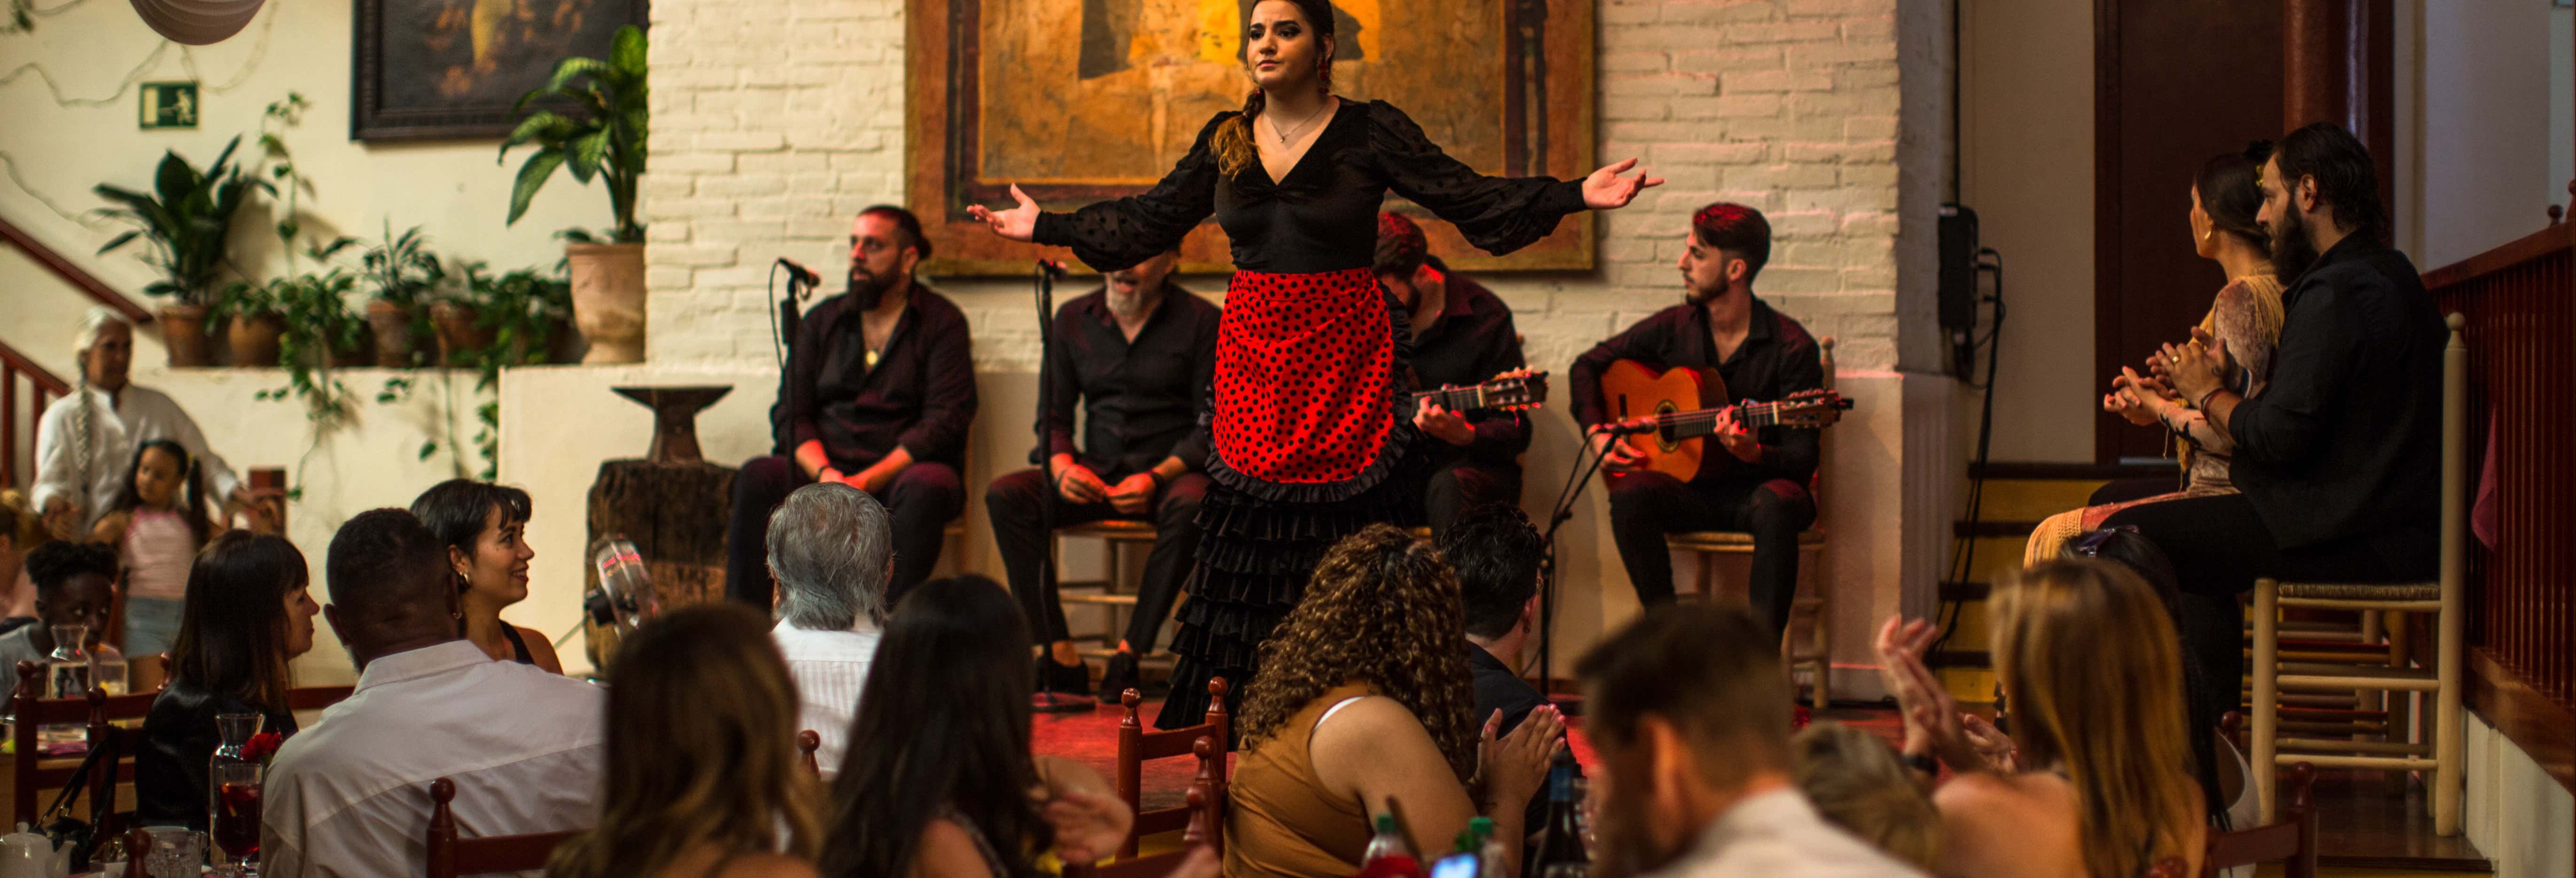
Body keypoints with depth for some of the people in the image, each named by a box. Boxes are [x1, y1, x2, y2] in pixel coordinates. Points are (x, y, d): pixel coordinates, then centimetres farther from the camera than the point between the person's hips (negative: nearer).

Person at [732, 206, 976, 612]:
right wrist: (825, 474, -14)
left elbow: (944, 422, -8)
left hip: (901, 472, -3)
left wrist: (868, 481, -19)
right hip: (827, 469, 3)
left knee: (928, 486, -37)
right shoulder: (822, 320, 16)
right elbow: (790, 414, 8)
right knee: (757, 478, -26)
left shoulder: (942, 322, 3)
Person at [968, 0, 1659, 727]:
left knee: (1342, 529, -4)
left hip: (1343, 354, -3)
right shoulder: (1224, 141, 10)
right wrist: (1045, 227, 20)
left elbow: (1468, 196, -6)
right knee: (1246, 526, 2)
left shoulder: (1370, 132, -2)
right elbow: (1147, 222, 18)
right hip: (1252, 355, 4)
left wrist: (1577, 196, -17)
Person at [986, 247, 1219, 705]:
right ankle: (1062, 658, -29)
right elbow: (1053, 416, 11)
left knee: (1188, 506, -39)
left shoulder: (1200, 320, -3)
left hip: (1173, 472, -3)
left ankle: (1129, 654, -30)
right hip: (1096, 473, 4)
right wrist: (1063, 467, -12)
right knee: (1005, 495, -22)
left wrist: (1156, 477, -22)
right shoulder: (1073, 319, 10)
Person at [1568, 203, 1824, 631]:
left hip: (1756, 487, -3)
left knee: (1778, 504, -38)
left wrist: (1753, 453, -33)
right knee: (1630, 496, -29)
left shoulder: (1791, 347, -9)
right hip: (1690, 489, 3)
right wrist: (1599, 437, 0)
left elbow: (1802, 459, -12)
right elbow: (1588, 365, 16)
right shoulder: (1673, 328, 3)